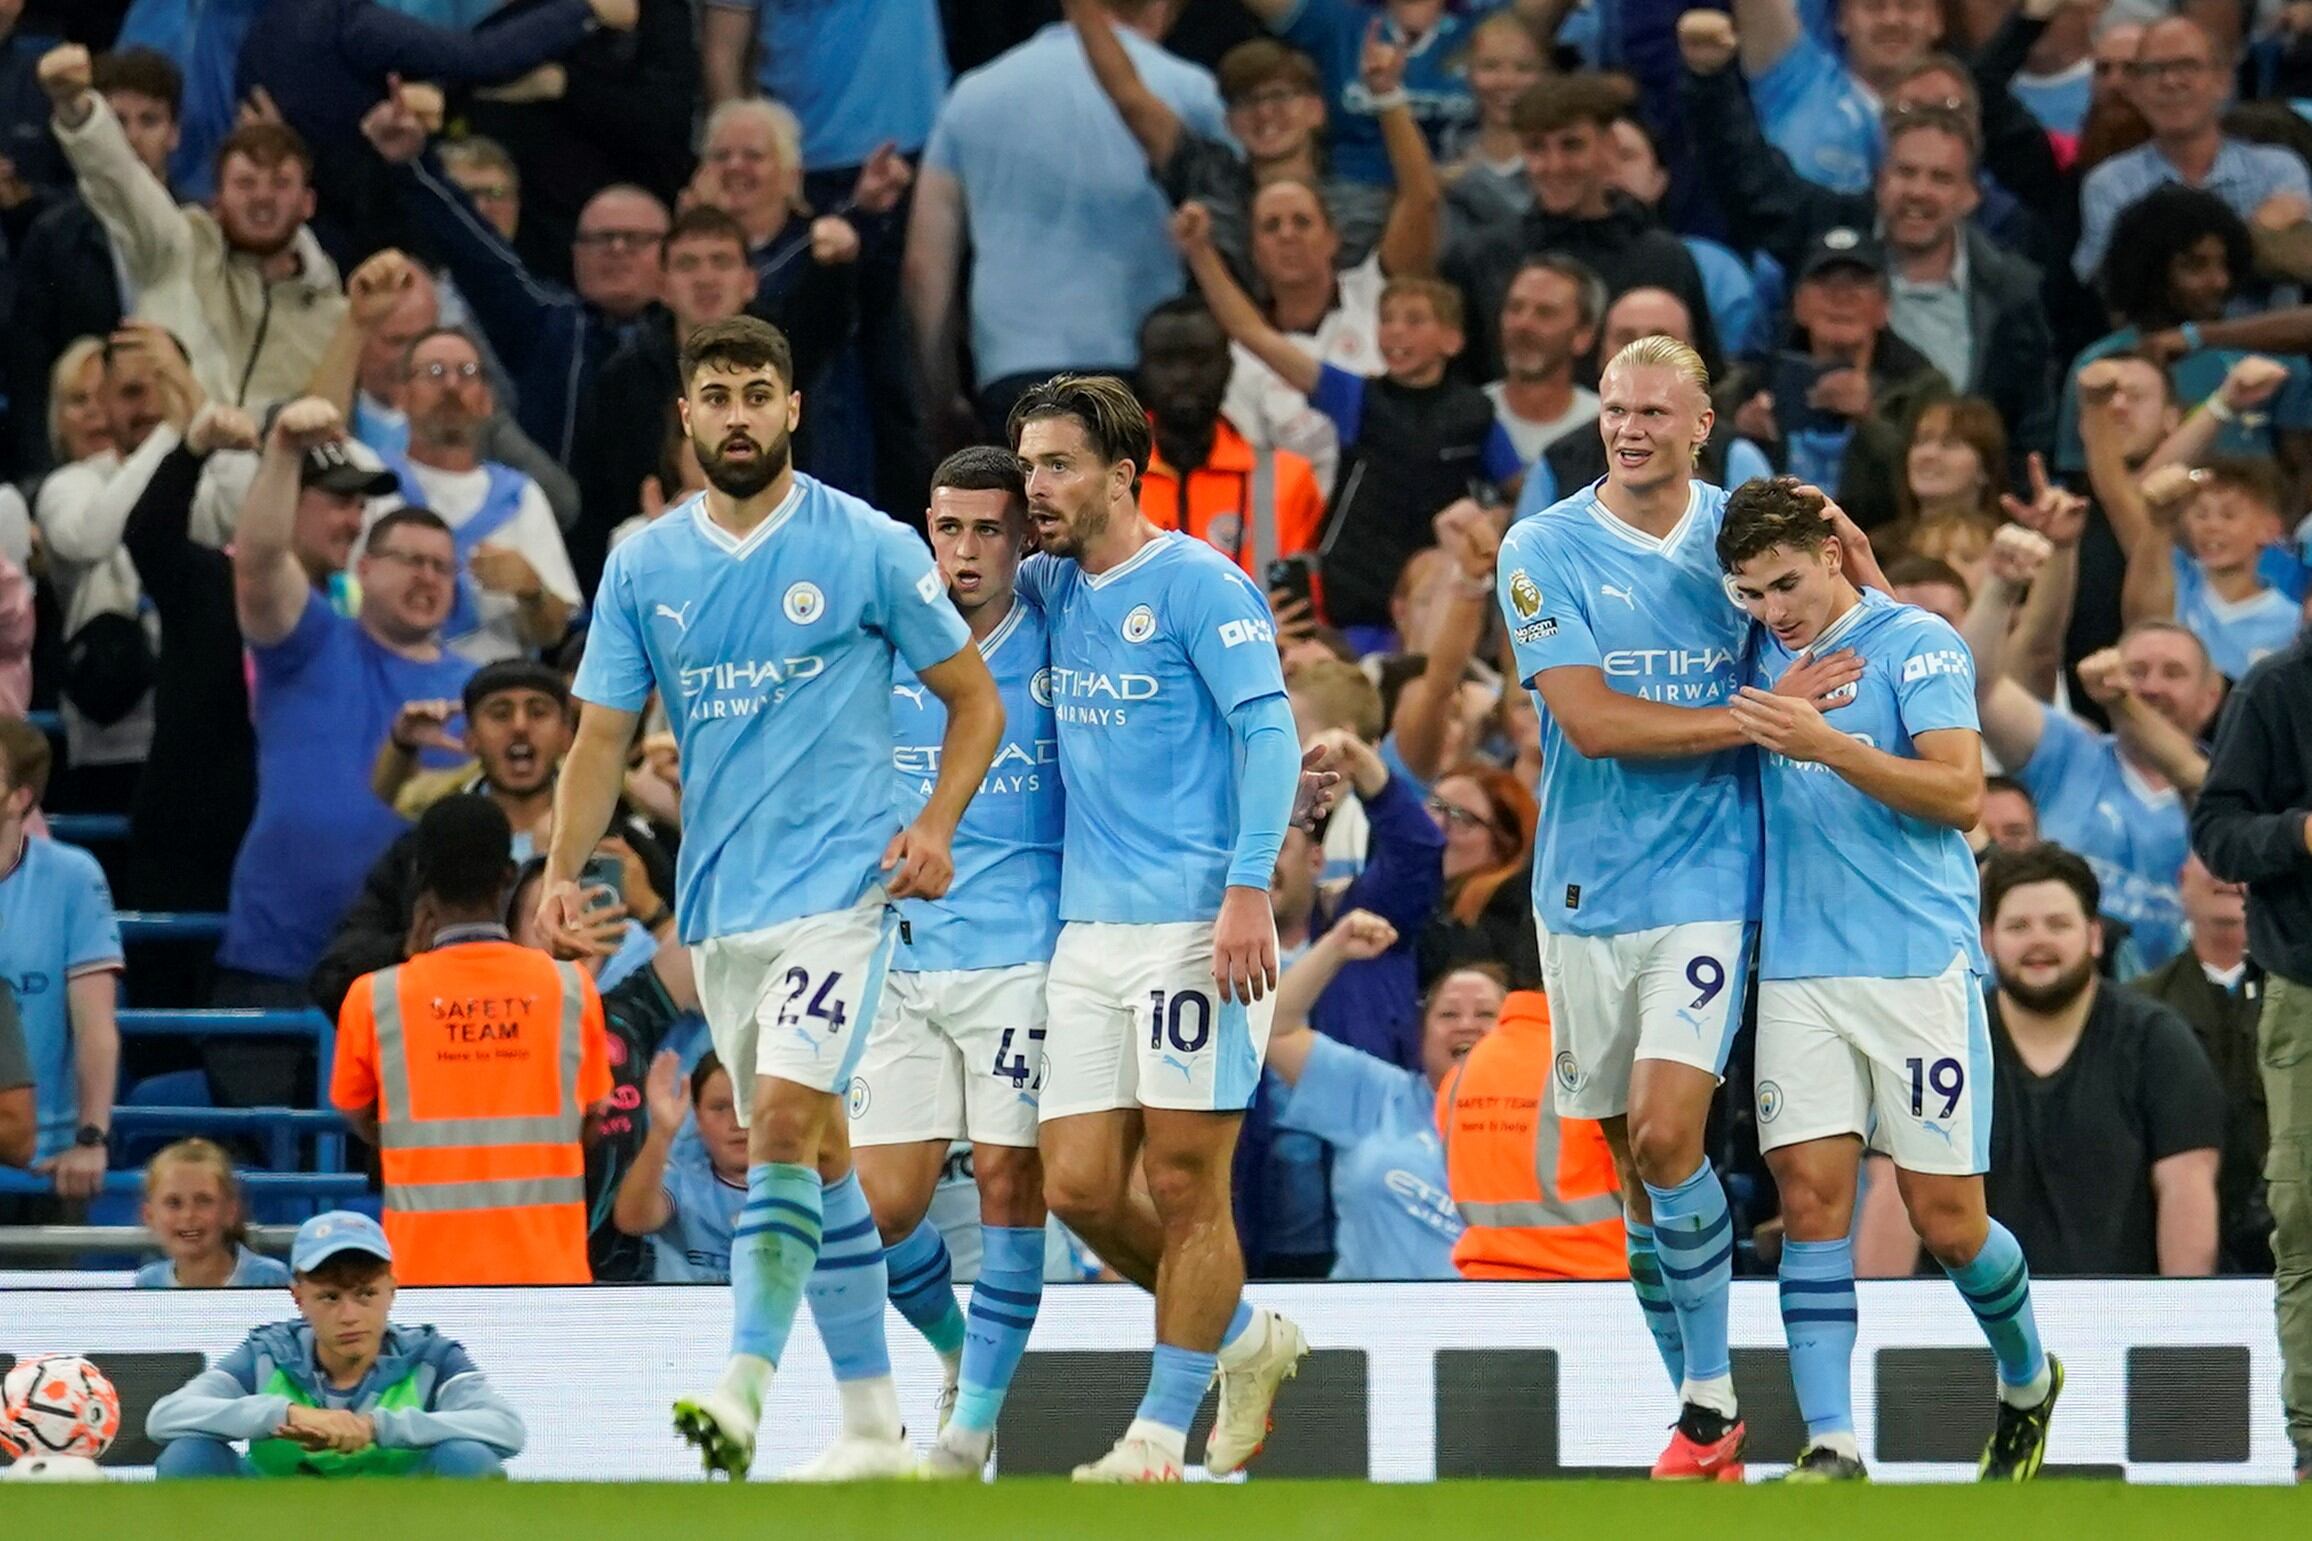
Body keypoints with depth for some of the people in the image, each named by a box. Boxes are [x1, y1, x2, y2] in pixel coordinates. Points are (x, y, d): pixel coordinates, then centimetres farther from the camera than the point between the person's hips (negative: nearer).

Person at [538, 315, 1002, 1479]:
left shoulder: (868, 550, -4)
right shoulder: (643, 567, 6)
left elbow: (974, 698, 4)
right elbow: (602, 737, 8)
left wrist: (936, 826, -11)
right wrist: (563, 871, -6)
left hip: (838, 888, -5)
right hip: (717, 903, 5)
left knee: (785, 1122, -20)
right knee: (813, 1154, 10)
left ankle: (744, 1391, -25)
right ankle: (875, 1425, 17)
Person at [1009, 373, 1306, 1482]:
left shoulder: (1197, 585, -7)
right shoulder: (1052, 589, 14)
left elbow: (1270, 734, -13)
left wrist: (1249, 888, -23)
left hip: (1197, 927, -7)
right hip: (1089, 927, 7)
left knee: (1184, 1183, -4)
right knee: (1080, 1187, 3)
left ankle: (1160, 1435, 1)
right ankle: (1247, 1340, 23)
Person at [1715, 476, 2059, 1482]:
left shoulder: (1918, 645, -5)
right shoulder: (1761, 656, 11)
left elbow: (1961, 794, -15)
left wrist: (1824, 744, -23)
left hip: (1919, 963, -4)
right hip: (1797, 972, 4)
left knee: (1946, 1220, 1)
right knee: (1811, 1201, -8)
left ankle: (2028, 1382, 27)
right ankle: (1829, 1447, -9)